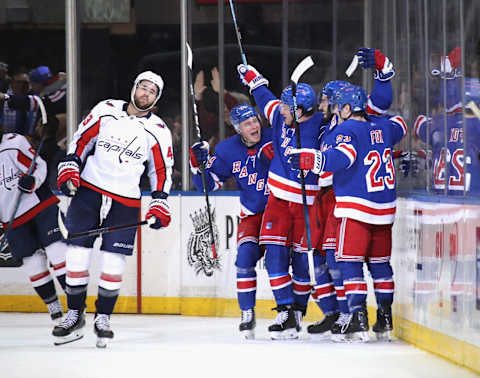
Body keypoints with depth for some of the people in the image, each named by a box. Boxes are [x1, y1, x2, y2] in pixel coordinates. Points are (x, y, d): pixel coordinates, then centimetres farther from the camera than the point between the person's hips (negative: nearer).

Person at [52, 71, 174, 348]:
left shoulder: (158, 132, 2)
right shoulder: (106, 110, 2)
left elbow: (162, 170, 9)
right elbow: (81, 140, 8)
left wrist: (160, 204, 0)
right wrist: (70, 169, -3)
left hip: (125, 202, 0)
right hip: (88, 190, 0)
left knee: (114, 261, -4)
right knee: (77, 255, -2)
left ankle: (103, 318, 10)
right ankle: (75, 316, 9)